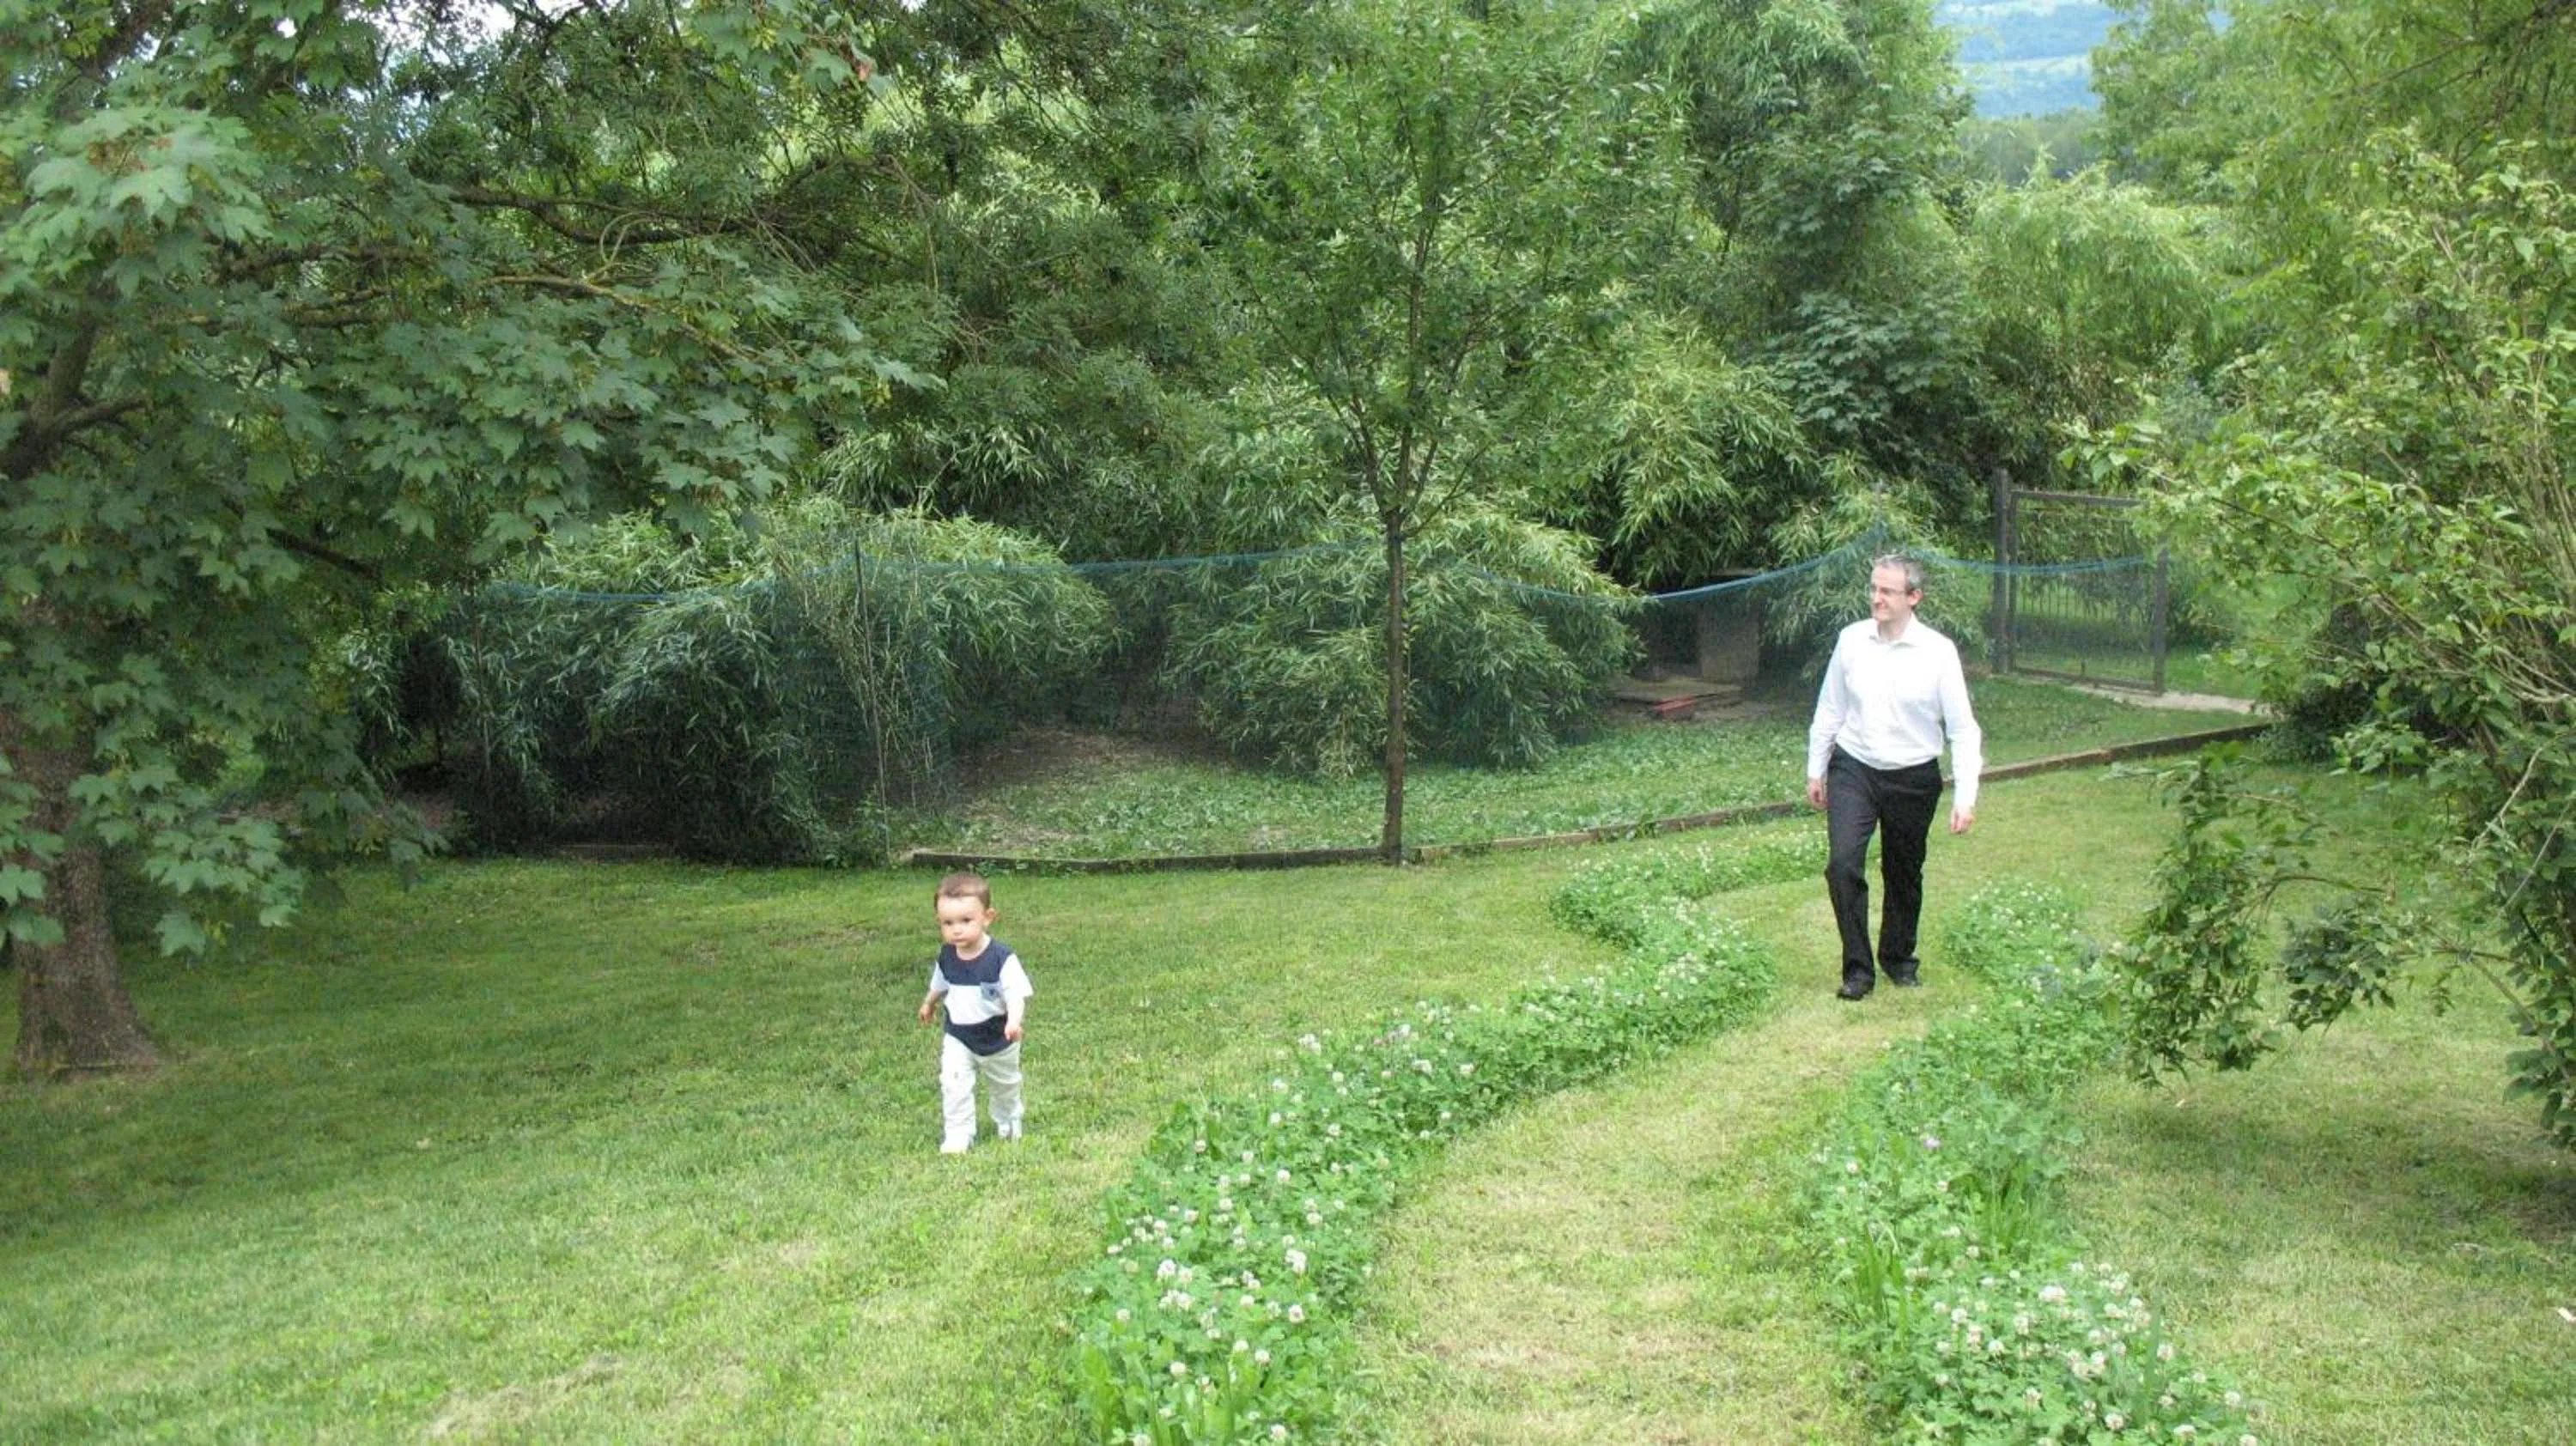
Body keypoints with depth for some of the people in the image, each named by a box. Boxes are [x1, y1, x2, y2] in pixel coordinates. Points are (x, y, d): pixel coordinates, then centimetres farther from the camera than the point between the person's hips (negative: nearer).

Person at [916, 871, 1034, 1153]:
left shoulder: (1002, 958, -28)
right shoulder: (947, 956, -12)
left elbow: (1016, 994, -30)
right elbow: (940, 984, 11)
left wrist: (1014, 1021, -49)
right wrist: (929, 1003, 29)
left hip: (997, 1038, -2)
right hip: (958, 1037, 2)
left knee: (1003, 1085, 21)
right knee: (954, 1085, -13)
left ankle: (1008, 1122, 47)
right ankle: (957, 1136, -2)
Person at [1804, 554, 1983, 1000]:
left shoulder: (1938, 652, -11)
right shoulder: (1851, 640, -4)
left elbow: (1963, 729, -7)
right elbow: (1828, 711, 8)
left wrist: (1966, 796, -13)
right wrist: (1815, 770, 11)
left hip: (1913, 778, -1)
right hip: (1853, 770, 1)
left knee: (1904, 875, 13)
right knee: (1843, 863, -15)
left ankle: (1898, 958, 36)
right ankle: (1857, 967, -4)